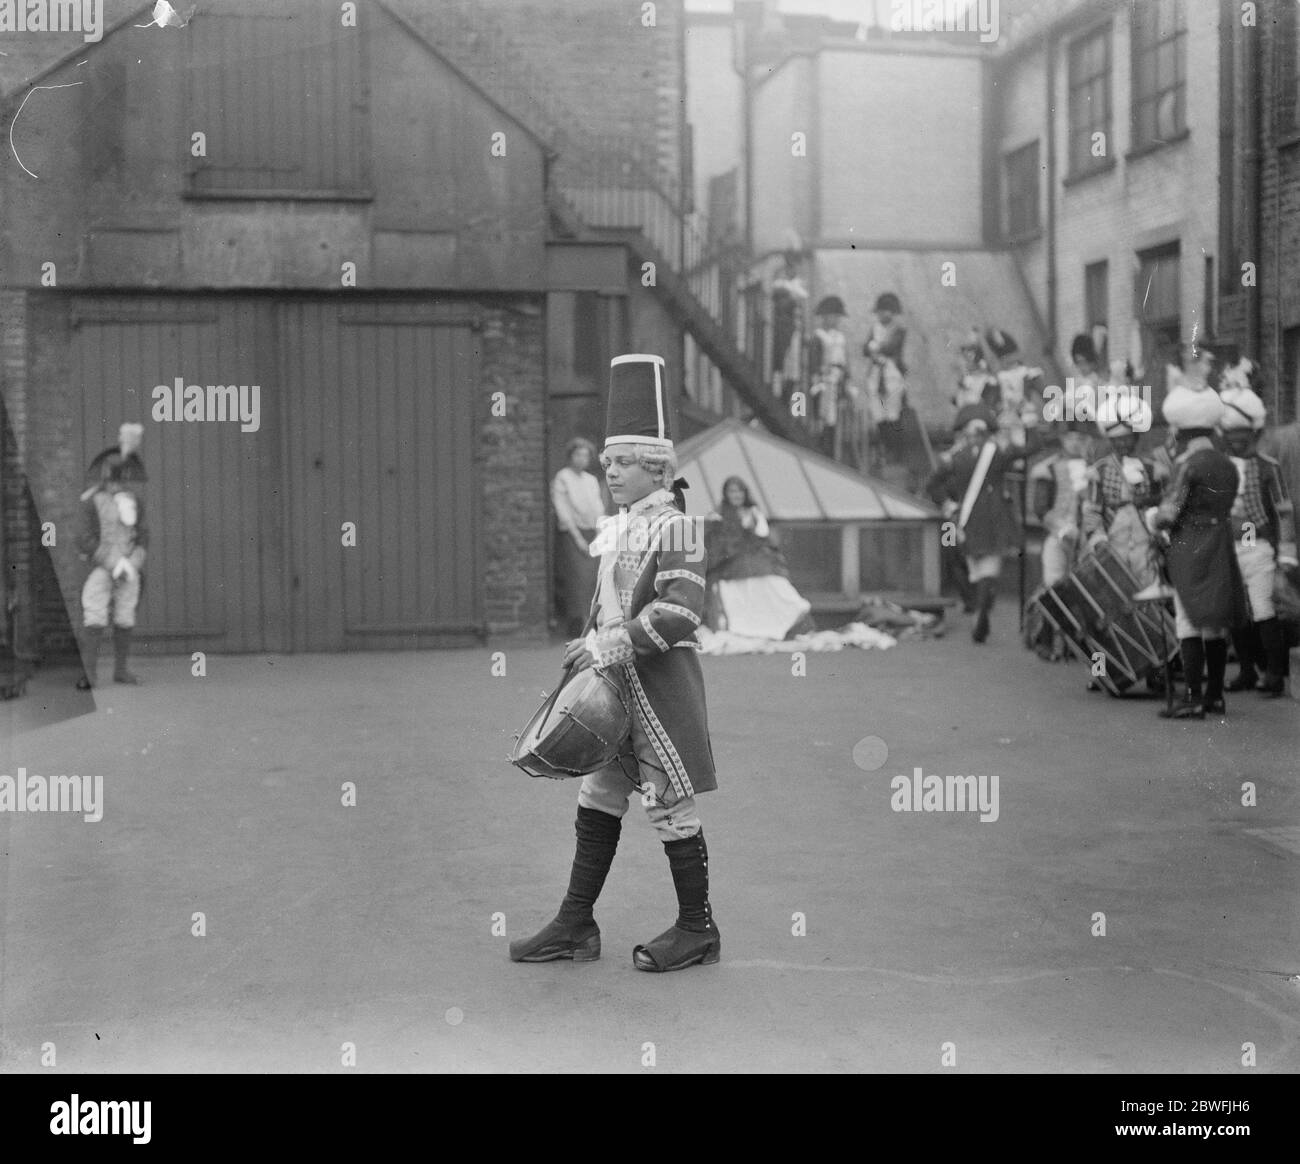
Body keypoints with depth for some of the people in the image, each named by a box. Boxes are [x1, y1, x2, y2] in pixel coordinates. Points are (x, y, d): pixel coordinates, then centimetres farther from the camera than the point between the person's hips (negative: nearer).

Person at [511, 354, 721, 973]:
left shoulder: (674, 528, -13)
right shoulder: (615, 529, 12)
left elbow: (678, 615, -21)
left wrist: (606, 646, -20)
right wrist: (589, 652, 7)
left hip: (660, 686, -8)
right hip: (615, 688, 9)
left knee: (672, 807, 1)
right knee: (597, 801, 11)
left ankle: (697, 929, 15)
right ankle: (574, 926, 18)